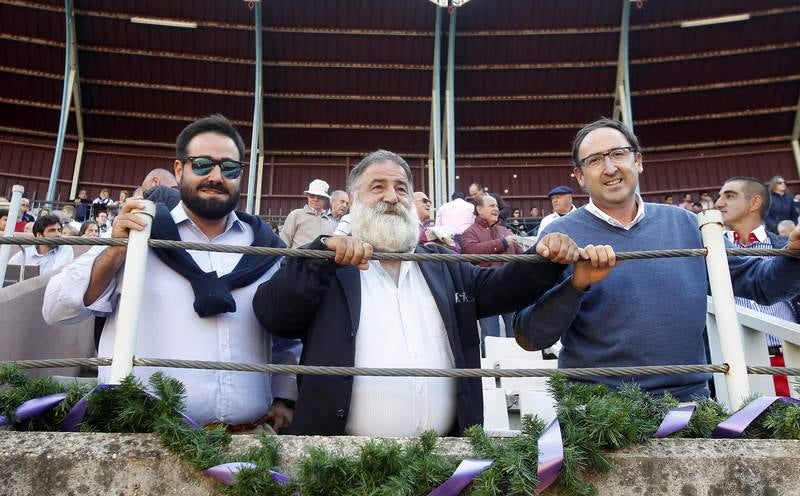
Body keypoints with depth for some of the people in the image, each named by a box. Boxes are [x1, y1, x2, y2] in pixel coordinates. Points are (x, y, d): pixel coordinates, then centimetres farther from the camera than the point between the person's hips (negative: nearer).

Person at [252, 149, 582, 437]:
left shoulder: (441, 264, 14)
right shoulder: (327, 268, 0)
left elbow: (497, 286, 8)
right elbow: (271, 315, -11)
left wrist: (545, 259, -10)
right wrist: (322, 253, -22)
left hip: (448, 433, 4)